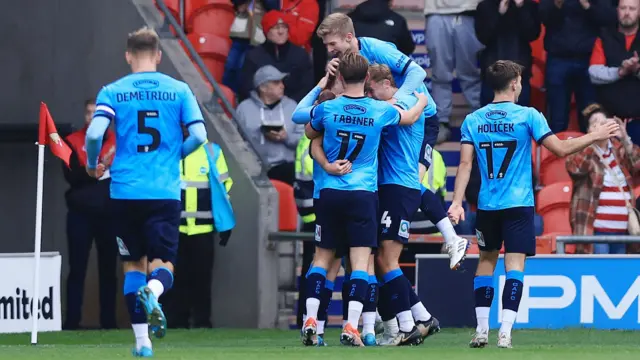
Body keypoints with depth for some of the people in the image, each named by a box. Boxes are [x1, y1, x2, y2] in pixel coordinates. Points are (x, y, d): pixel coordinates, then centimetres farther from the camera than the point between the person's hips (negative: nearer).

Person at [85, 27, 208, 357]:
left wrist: (92, 164, 10)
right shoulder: (179, 90, 3)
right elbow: (199, 135, -2)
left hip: (125, 192, 1)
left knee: (133, 264, 15)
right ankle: (153, 291, -36)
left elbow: (94, 133, -11)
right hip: (165, 192, -1)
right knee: (163, 265, 0)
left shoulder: (113, 92, 2)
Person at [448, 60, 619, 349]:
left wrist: (457, 202, -5)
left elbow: (465, 164, -3)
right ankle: (505, 332, -16)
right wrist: (596, 135, 2)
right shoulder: (527, 116, -6)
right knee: (514, 264, -5)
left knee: (486, 260, 16)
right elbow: (560, 149, -8)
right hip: (518, 205, -3)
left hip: (487, 205, 3)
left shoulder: (473, 120, 3)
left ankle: (481, 329, 12)